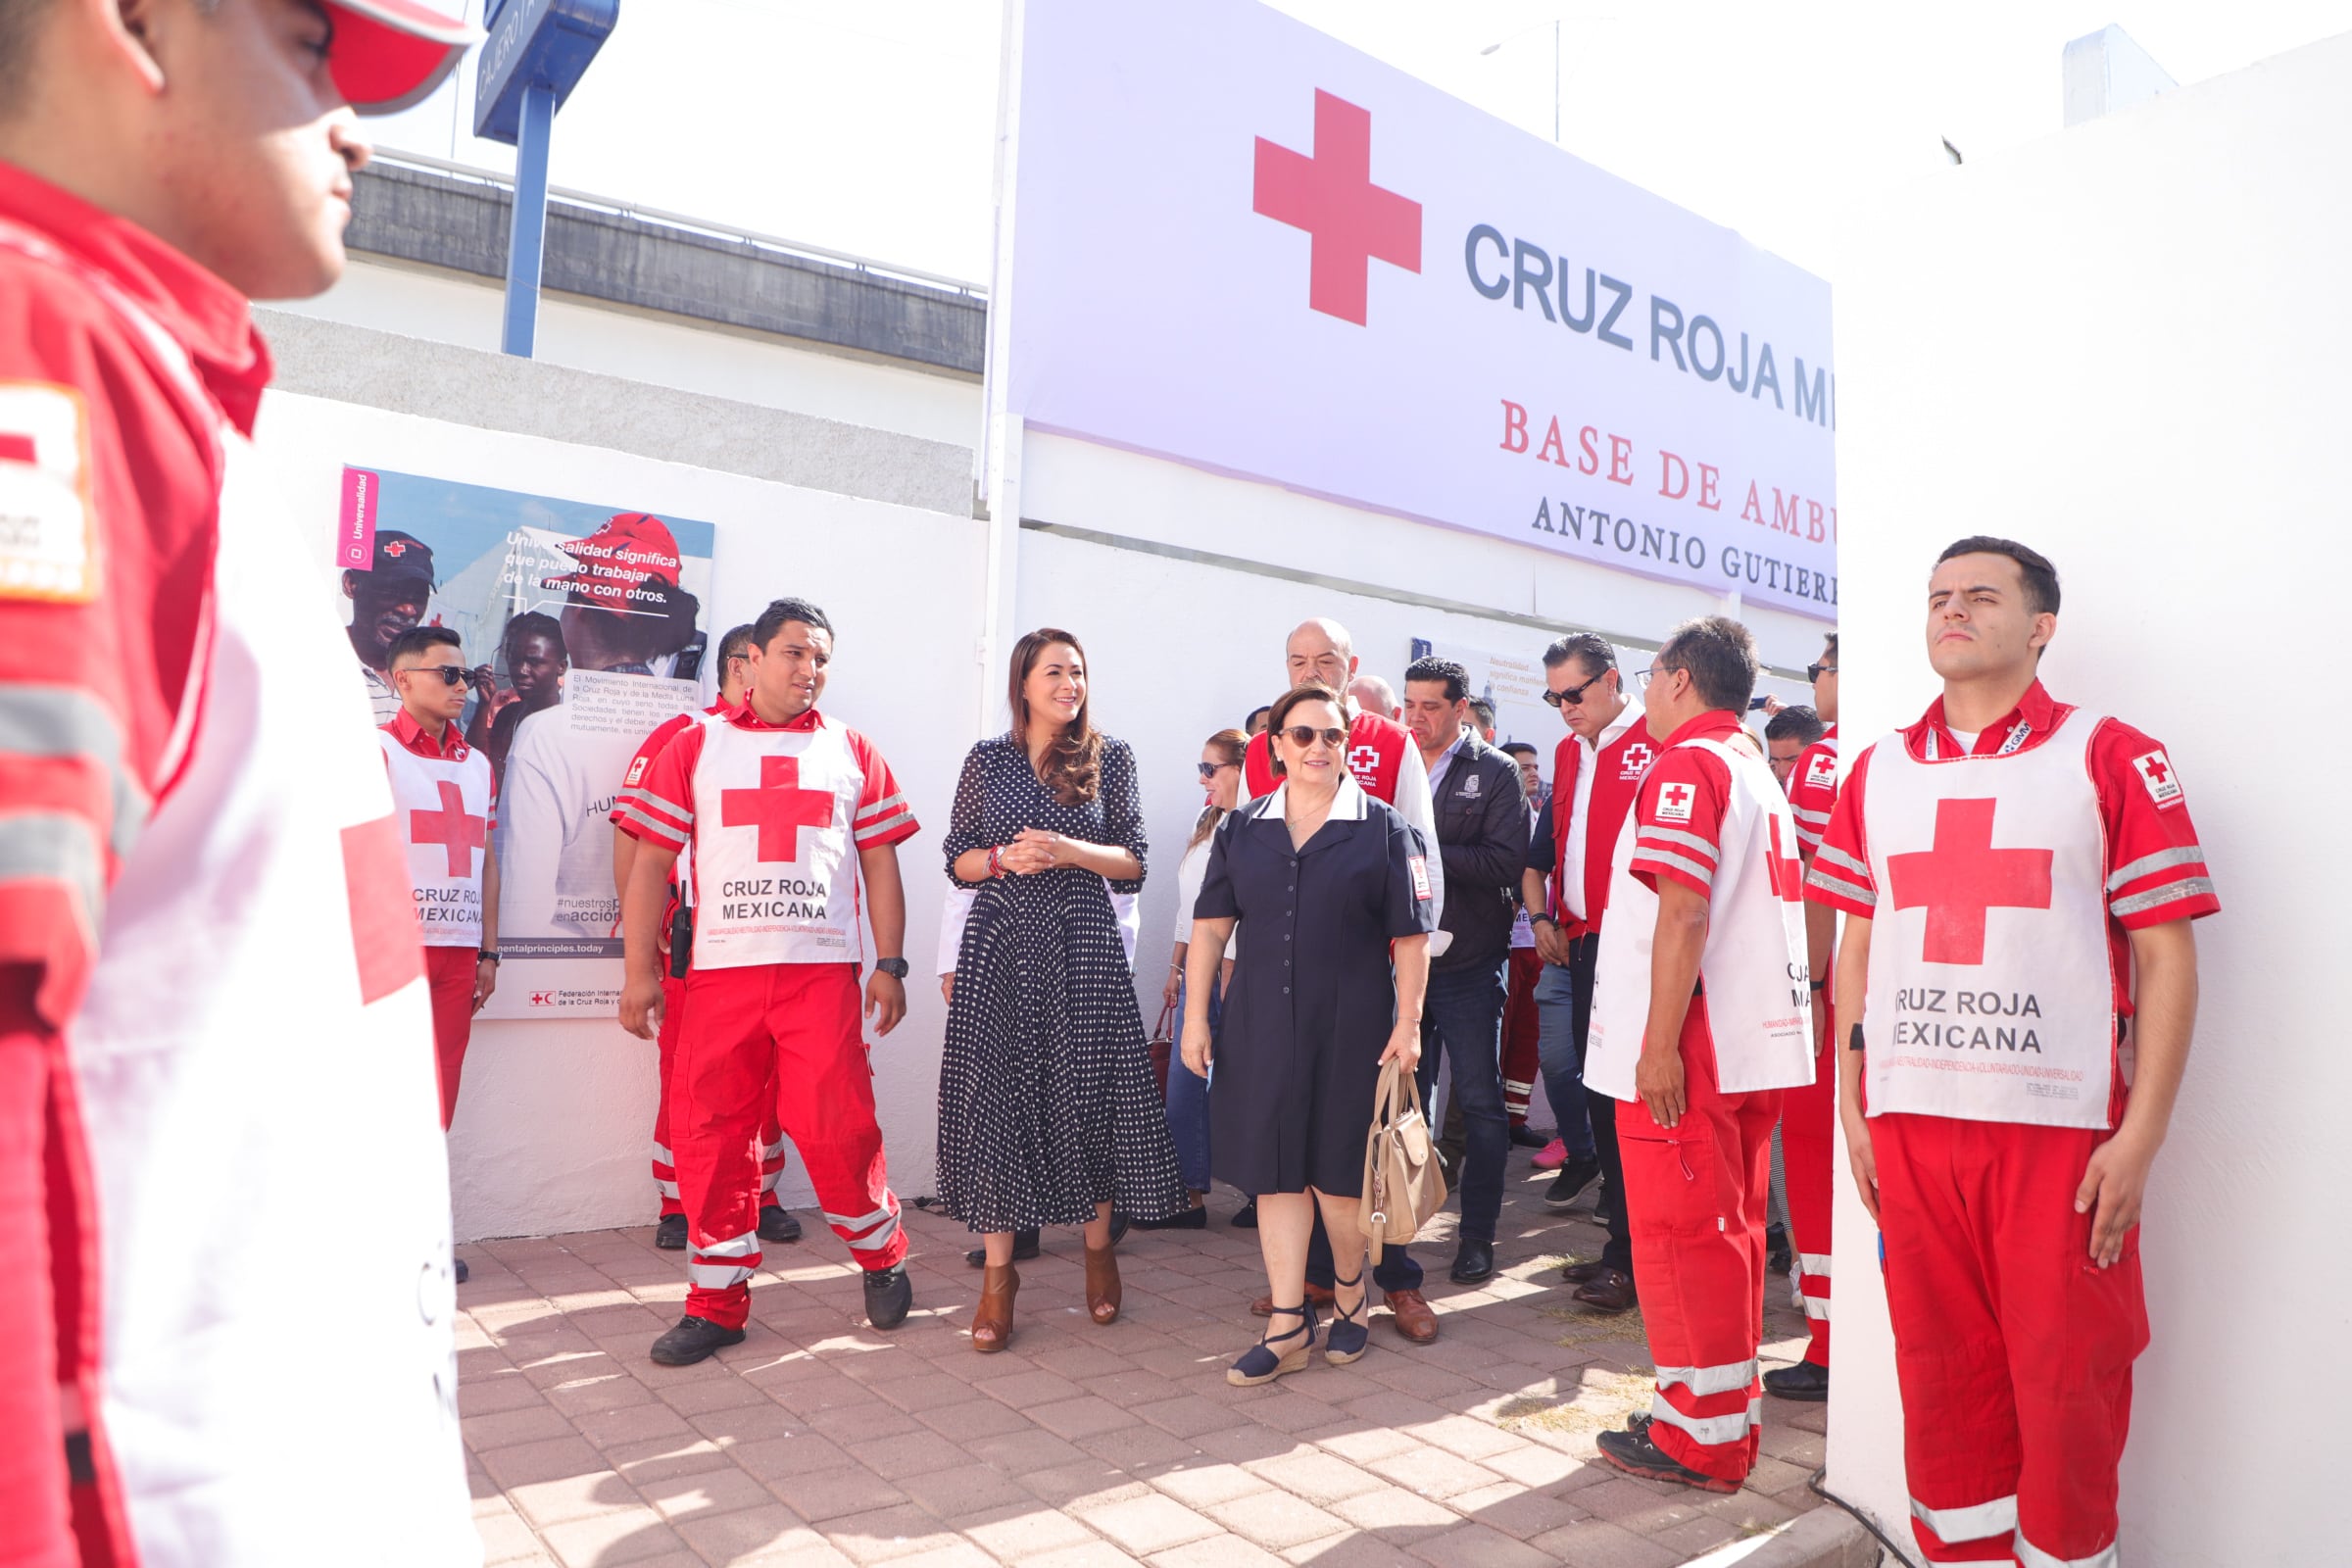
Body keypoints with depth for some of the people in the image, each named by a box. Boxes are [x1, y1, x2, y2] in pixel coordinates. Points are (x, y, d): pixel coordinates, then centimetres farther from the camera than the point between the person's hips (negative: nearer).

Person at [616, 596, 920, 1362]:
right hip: (719, 972, 1)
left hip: (823, 970, 0)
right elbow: (651, 861, 5)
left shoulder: (851, 751, 10)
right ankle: (717, 1303, 18)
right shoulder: (696, 745, 8)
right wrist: (640, 971, -1)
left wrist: (891, 965, 2)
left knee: (836, 1128, -4)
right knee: (709, 1135, 3)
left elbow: (880, 865, 10)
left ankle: (882, 1256, 21)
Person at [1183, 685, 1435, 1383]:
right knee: (1274, 1170, 7)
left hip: (1351, 1028, -2)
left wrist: (1408, 1023, -7)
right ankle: (1287, 1326, 18)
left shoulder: (1384, 829, 0)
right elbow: (1210, 928, 7)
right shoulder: (1242, 829, 7)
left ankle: (1351, 1291, 34)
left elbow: (1412, 936, -2)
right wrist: (1195, 1017, 3)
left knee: (1338, 1169, 7)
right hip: (1261, 1027, 3)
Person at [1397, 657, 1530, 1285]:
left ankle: (1478, 1234, 16)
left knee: (1479, 1101, 5)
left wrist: (1426, 852, -19)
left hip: (1468, 962, -3)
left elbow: (1506, 862, -14)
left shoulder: (1496, 773, -1)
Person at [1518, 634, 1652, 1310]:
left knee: (1627, 1098, -4)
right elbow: (1544, 847, 24)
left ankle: (1632, 1259, 6)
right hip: (1580, 944, 8)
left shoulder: (1658, 743, -7)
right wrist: (1542, 917, 13)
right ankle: (1621, 1246, 22)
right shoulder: (1568, 752, 17)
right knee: (1597, 1088, 11)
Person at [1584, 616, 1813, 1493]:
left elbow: (1684, 908, -21)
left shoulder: (1688, 764, -11)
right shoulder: (1760, 773, 19)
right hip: (1758, 1039, 9)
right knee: (1730, 1229, 15)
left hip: (1687, 1051, -9)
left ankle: (1699, 1436, 9)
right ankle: (1731, 1417, 25)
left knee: (1680, 1232, -1)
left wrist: (1659, 1043, -21)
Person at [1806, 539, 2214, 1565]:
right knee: (1941, 1375, 12)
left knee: (2067, 1382, 6)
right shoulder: (1878, 770, 11)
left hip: (2063, 1130, -3)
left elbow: (2167, 957, -4)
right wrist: (1853, 1108, 9)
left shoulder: (2111, 759, -1)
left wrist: (2139, 1137, -9)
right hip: (1909, 1127, 3)